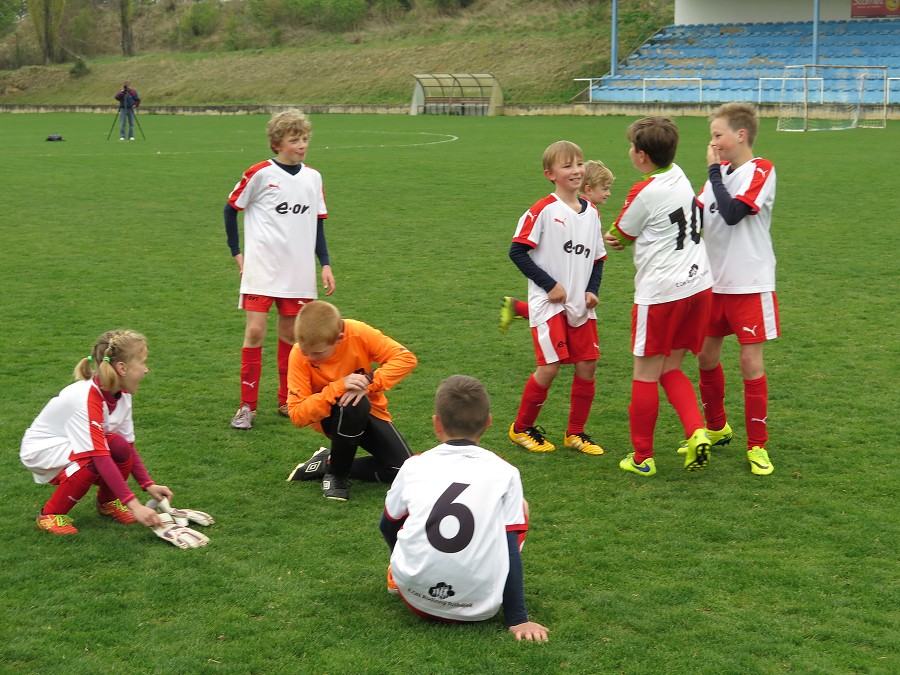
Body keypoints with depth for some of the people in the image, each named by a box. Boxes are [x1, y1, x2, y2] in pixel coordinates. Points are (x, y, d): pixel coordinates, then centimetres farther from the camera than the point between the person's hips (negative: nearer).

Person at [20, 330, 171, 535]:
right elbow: (100, 457, -39)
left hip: (71, 445, 7)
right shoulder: (87, 399, -33)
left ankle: (107, 502, 6)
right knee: (92, 461, -34)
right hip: (41, 451, -7)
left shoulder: (121, 394, -9)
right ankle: (50, 515, -13)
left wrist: (148, 485, -13)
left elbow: (128, 446, -2)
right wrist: (134, 505, -42)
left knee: (119, 447, -22)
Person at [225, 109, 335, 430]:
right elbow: (231, 208, 4)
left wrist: (325, 264, 6)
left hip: (299, 273, 4)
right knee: (255, 331, -8)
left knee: (290, 334, 9)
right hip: (261, 270, -4)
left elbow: (318, 224, 13)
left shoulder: (313, 177, 6)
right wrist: (236, 252, 3)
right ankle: (247, 406, 0)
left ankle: (287, 401, 20)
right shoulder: (260, 174, -7)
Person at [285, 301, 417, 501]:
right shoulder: (299, 355, -24)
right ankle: (336, 473, -13)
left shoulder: (358, 333, -23)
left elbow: (406, 358, -23)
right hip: (330, 417, -2)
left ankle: (329, 463, 4)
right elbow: (297, 415, -28)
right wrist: (338, 387, -38)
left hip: (370, 412, 3)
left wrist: (368, 382, -34)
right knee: (354, 406, -39)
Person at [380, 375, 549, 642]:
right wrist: (518, 619, 1)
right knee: (522, 506, 19)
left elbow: (388, 526, 19)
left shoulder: (415, 465, 5)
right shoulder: (504, 472, 0)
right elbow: (511, 547, -1)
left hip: (415, 597, 2)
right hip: (480, 607, -2)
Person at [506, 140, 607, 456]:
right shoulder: (543, 210, -10)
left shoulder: (591, 212, 9)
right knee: (550, 367, -10)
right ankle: (522, 428, 10)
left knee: (588, 365, 3)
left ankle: (576, 432, 18)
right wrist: (549, 285, -13)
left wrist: (592, 290, 1)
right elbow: (517, 251, -11)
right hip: (549, 304, -6)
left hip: (581, 306, 6)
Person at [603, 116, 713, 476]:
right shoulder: (679, 175, 8)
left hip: (660, 293, -8)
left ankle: (642, 458, 12)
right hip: (698, 285, 8)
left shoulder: (644, 193, -16)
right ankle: (697, 432, -3)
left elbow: (621, 234, 0)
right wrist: (623, 237, 0)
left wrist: (615, 238, 21)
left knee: (646, 373, 4)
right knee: (671, 369, 16)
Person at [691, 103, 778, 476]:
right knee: (706, 356, 13)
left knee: (751, 362, -4)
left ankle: (757, 445, 8)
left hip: (750, 285, -7)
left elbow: (733, 213, -24)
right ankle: (716, 428, 33)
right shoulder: (720, 171, 9)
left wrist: (714, 171, -16)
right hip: (714, 282, 7)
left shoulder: (761, 171, -12)